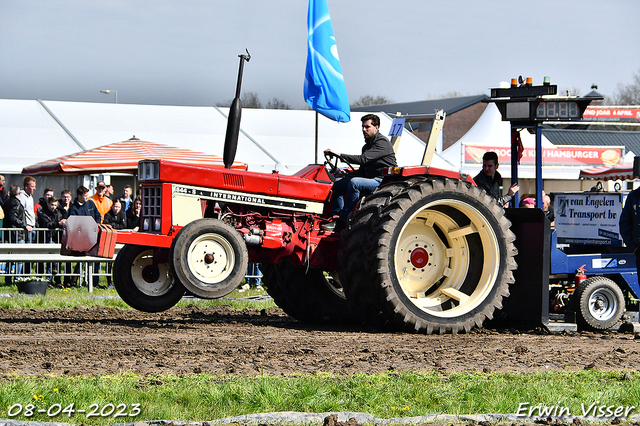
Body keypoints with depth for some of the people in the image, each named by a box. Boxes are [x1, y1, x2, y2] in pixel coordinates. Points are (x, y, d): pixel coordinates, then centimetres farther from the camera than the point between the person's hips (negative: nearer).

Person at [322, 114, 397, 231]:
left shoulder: (382, 142, -13)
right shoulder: (367, 145, 18)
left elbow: (363, 159, -25)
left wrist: (339, 155, -27)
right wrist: (347, 174, 6)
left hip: (382, 181, -10)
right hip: (370, 180, 10)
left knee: (354, 183, -32)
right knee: (338, 183, 0)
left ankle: (341, 222, -31)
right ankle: (337, 216, -6)